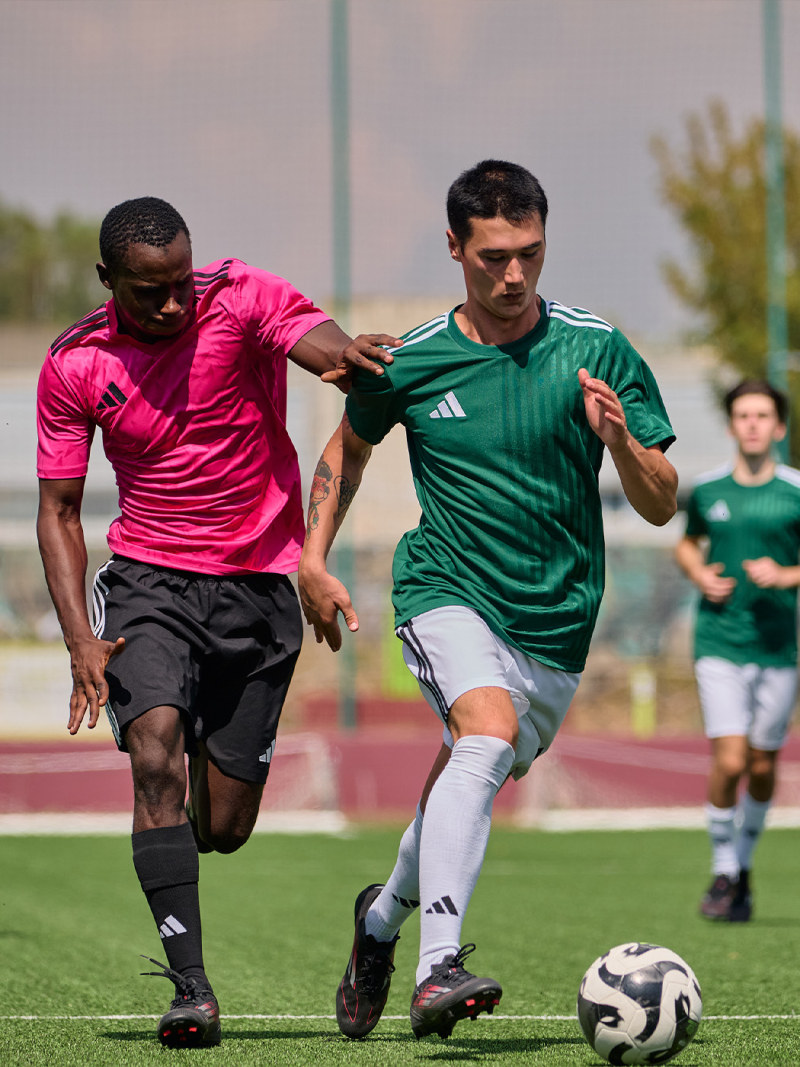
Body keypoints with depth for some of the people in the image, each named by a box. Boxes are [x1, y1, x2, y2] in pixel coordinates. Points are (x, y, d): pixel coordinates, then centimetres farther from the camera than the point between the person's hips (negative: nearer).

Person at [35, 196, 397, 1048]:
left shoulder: (241, 299, -8)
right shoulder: (75, 364, -3)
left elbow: (320, 342, -28)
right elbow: (58, 510, 3)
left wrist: (343, 354, -55)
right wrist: (81, 640, -9)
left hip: (258, 586, 0)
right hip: (148, 583, 0)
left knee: (223, 828, 3)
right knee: (156, 757, -26)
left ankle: (159, 851, 41)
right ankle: (192, 988, -24)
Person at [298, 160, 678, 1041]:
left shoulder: (597, 351, -3)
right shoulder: (408, 363, -1)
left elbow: (661, 506, -2)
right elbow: (347, 449, 20)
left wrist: (619, 439, -22)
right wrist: (312, 561, 12)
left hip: (557, 621, 3)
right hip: (448, 592, -3)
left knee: (470, 782, 12)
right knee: (489, 732, -30)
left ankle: (385, 914, 43)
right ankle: (437, 969, -39)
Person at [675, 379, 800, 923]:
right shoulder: (707, 490, 4)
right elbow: (688, 545, 22)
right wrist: (700, 576, 2)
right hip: (720, 643, 0)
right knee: (729, 761, -12)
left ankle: (743, 869, 27)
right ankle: (723, 873, 5)